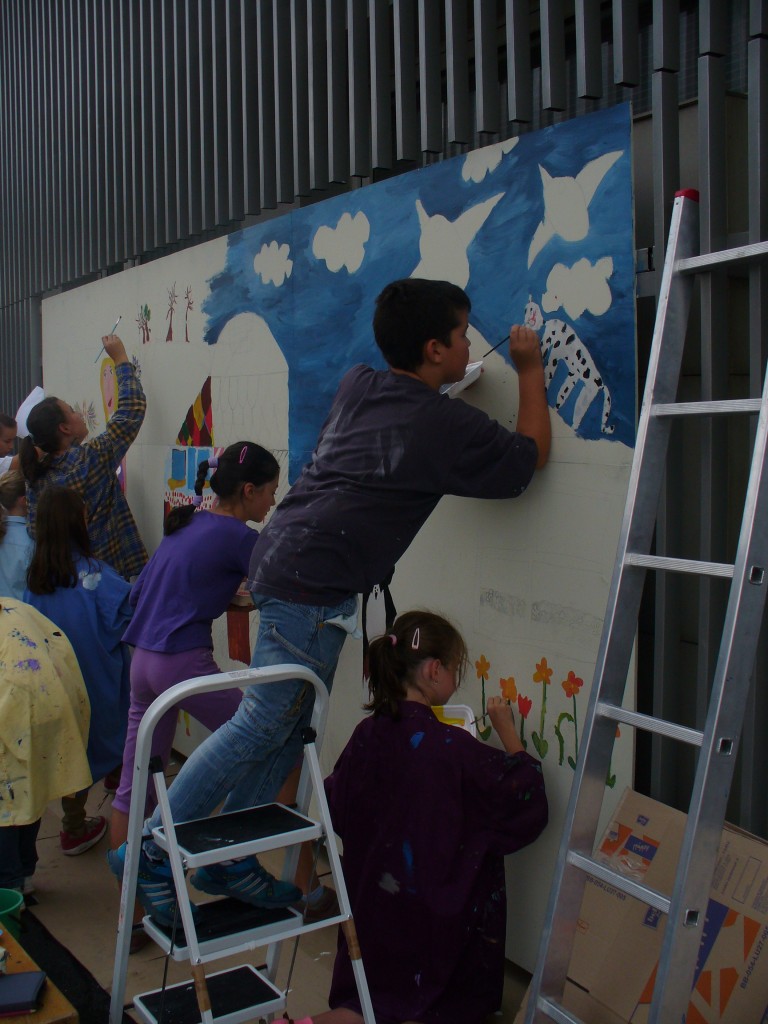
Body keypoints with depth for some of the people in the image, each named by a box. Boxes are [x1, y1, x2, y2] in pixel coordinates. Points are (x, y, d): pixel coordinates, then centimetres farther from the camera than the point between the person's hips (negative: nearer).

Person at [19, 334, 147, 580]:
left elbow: (37, 533, 4)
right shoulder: (92, 458, -14)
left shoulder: (38, 479, 0)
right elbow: (133, 408, -7)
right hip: (109, 569, -6)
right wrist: (121, 359, 3)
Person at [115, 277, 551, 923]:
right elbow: (531, 456, 4)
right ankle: (152, 850, 7)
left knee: (287, 730, 15)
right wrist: (531, 371, 12)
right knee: (261, 727, 0)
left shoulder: (357, 385, 11)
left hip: (282, 557, 9)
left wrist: (447, 384, 30)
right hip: (313, 588, -9)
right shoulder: (447, 426, -10)